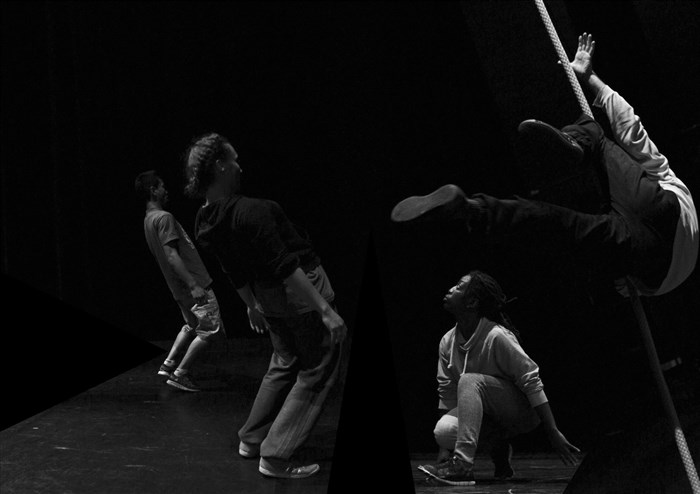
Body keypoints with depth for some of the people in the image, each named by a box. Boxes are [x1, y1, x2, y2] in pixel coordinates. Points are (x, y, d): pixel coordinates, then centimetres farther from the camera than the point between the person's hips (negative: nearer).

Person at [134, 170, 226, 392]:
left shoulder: (148, 220, 13)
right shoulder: (164, 218, -16)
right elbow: (171, 255, -24)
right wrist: (193, 285, -27)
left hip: (180, 288, 9)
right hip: (195, 285, -9)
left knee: (192, 326, 24)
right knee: (209, 330, -3)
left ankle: (168, 364, 20)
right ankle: (180, 374, -1)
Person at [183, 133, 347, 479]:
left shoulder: (206, 223, -3)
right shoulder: (251, 211, -28)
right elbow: (286, 268, -30)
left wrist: (251, 305, 26)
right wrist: (326, 310, -28)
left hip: (268, 298, 8)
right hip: (302, 292, -8)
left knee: (284, 364, 26)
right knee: (316, 373, 3)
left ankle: (251, 440, 33)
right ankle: (275, 457, 1)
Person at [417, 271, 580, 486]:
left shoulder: (497, 337, -22)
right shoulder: (447, 341, -2)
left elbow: (532, 382, -22)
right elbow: (447, 393, 0)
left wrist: (554, 434, -24)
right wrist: (444, 449, -5)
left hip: (522, 411, -6)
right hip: (489, 417, 6)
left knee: (470, 380, -31)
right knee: (443, 430, -25)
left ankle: (462, 465, -38)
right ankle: (498, 449, 4)